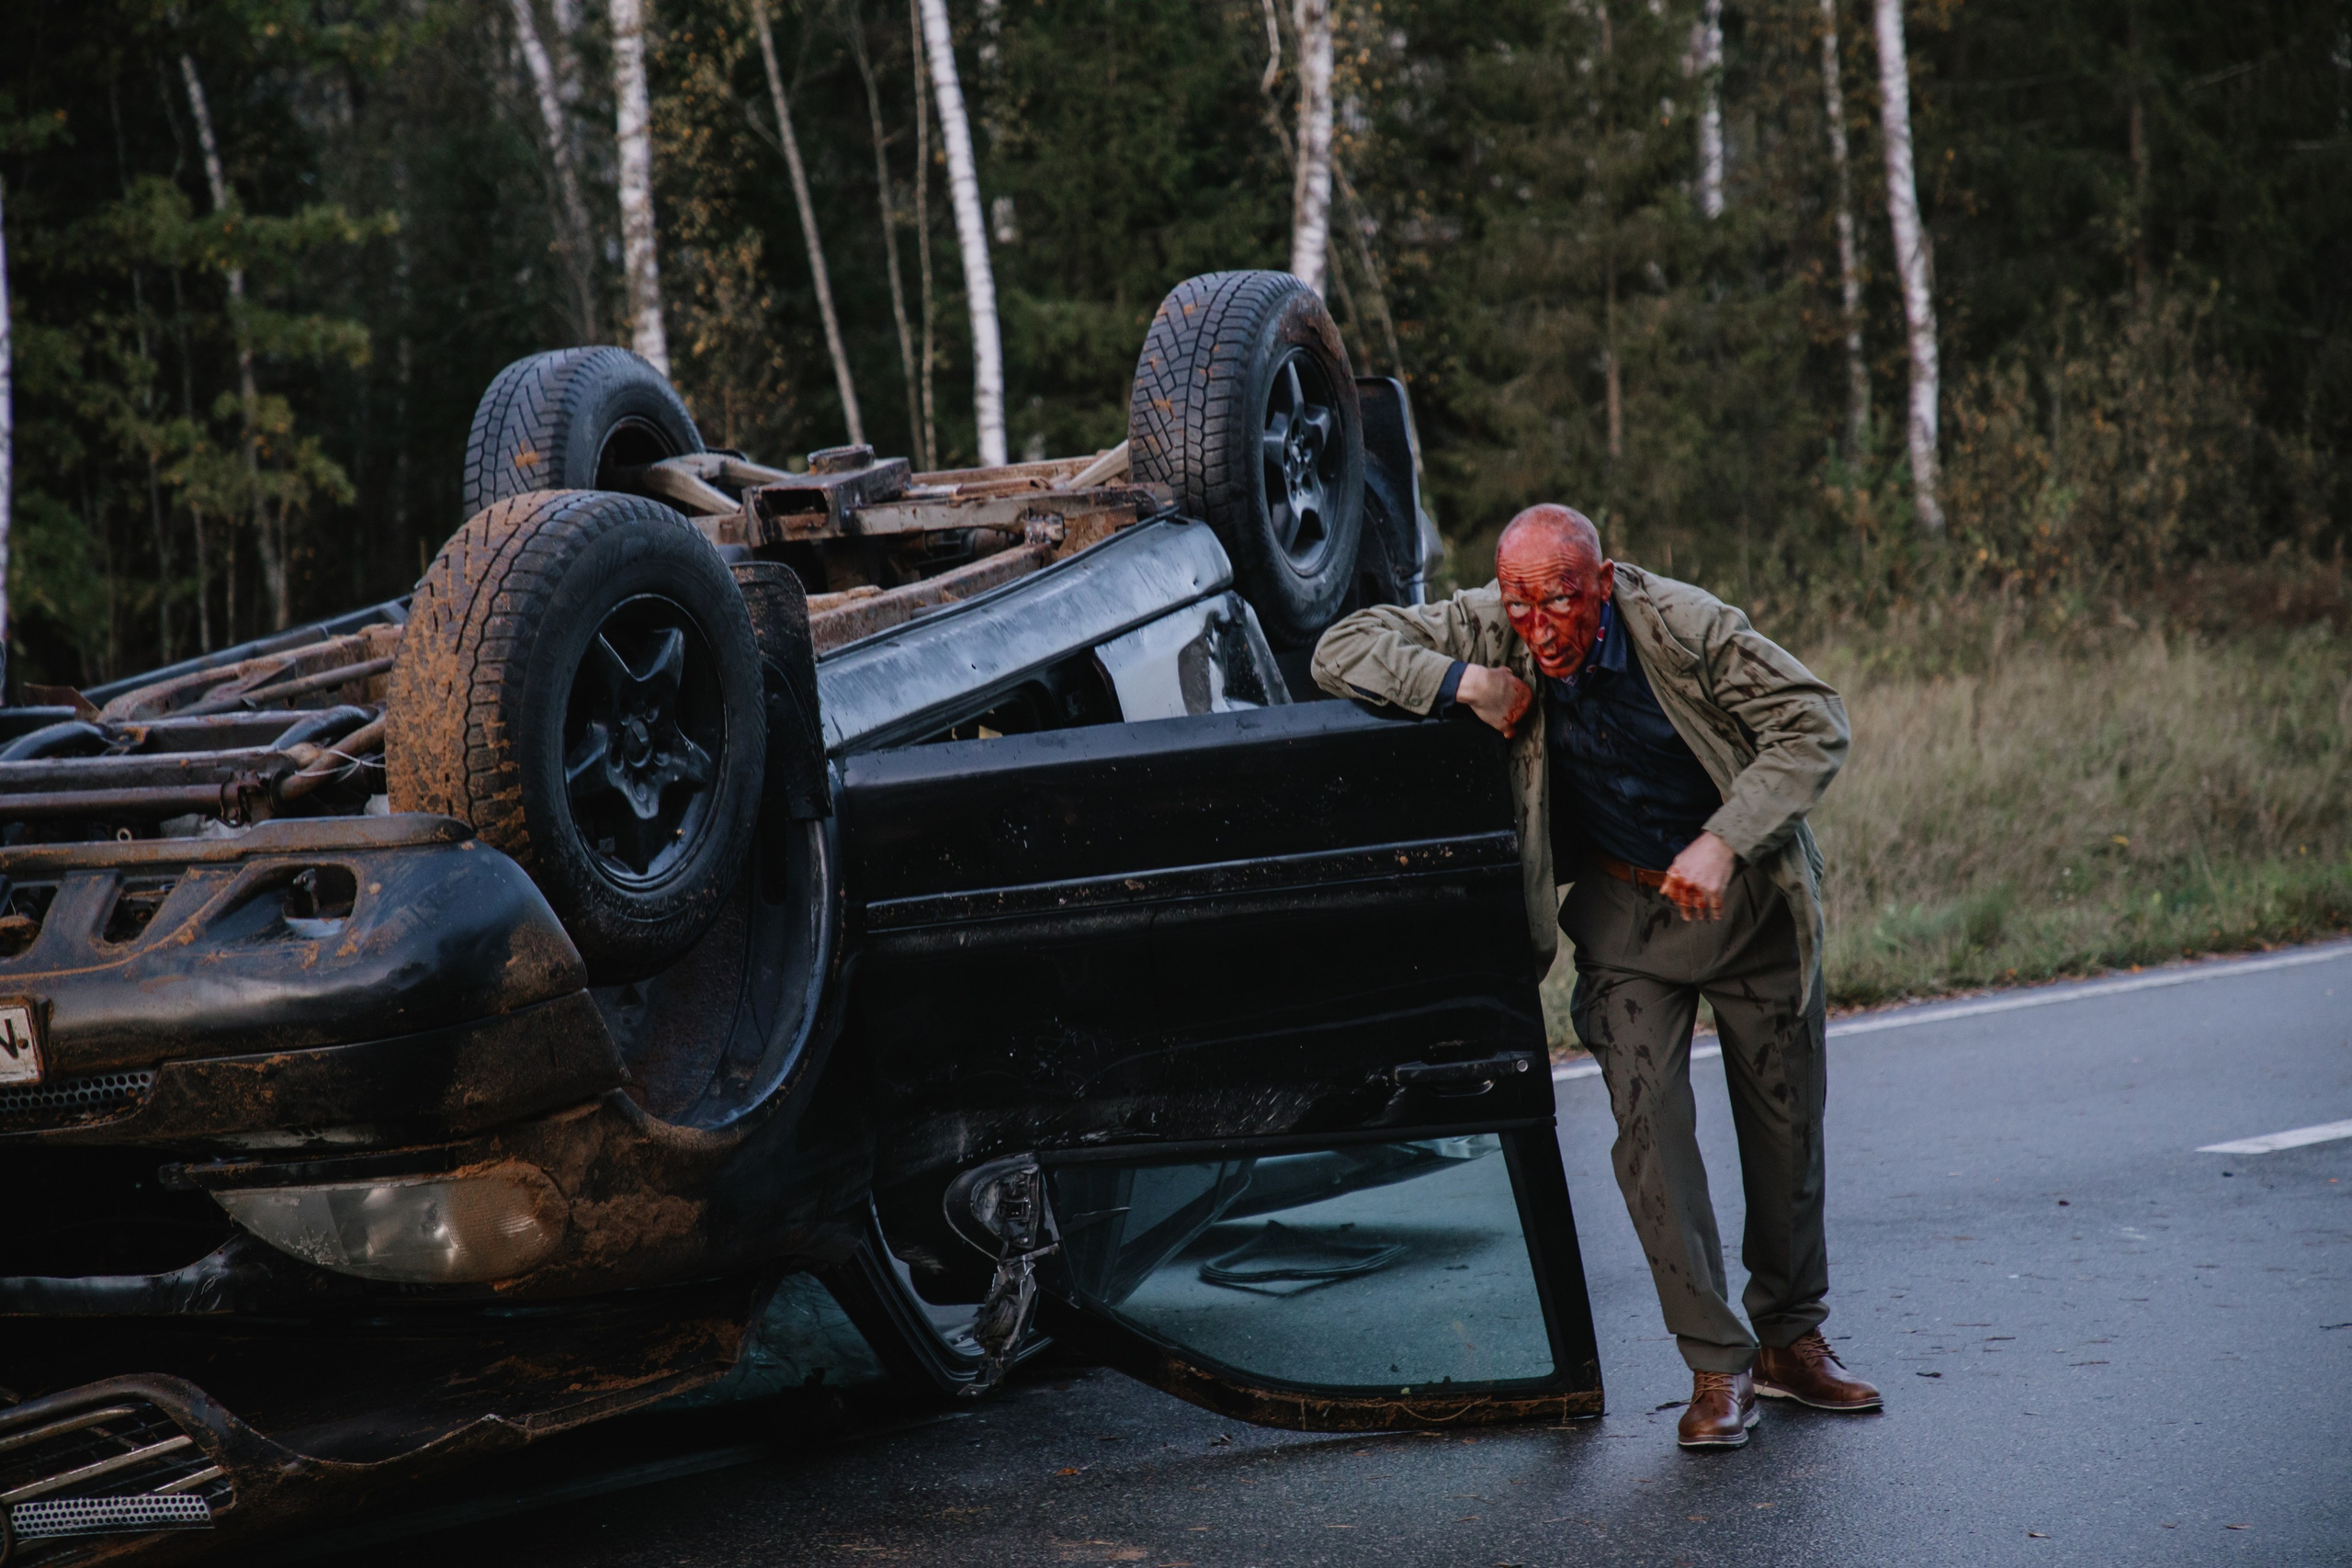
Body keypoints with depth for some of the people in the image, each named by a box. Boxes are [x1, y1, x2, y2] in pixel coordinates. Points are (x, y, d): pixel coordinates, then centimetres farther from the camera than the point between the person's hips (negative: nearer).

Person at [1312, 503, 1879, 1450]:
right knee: (1648, 1122, -14)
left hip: (1753, 899, -1)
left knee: (1786, 1125, 7)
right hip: (1625, 910, 1)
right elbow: (1342, 649, -16)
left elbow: (1816, 727, -20)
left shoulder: (1684, 626, -25)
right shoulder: (1488, 630, -18)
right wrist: (1462, 683, -30)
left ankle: (1791, 1340, 25)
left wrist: (1723, 843, -30)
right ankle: (1717, 1364, -8)